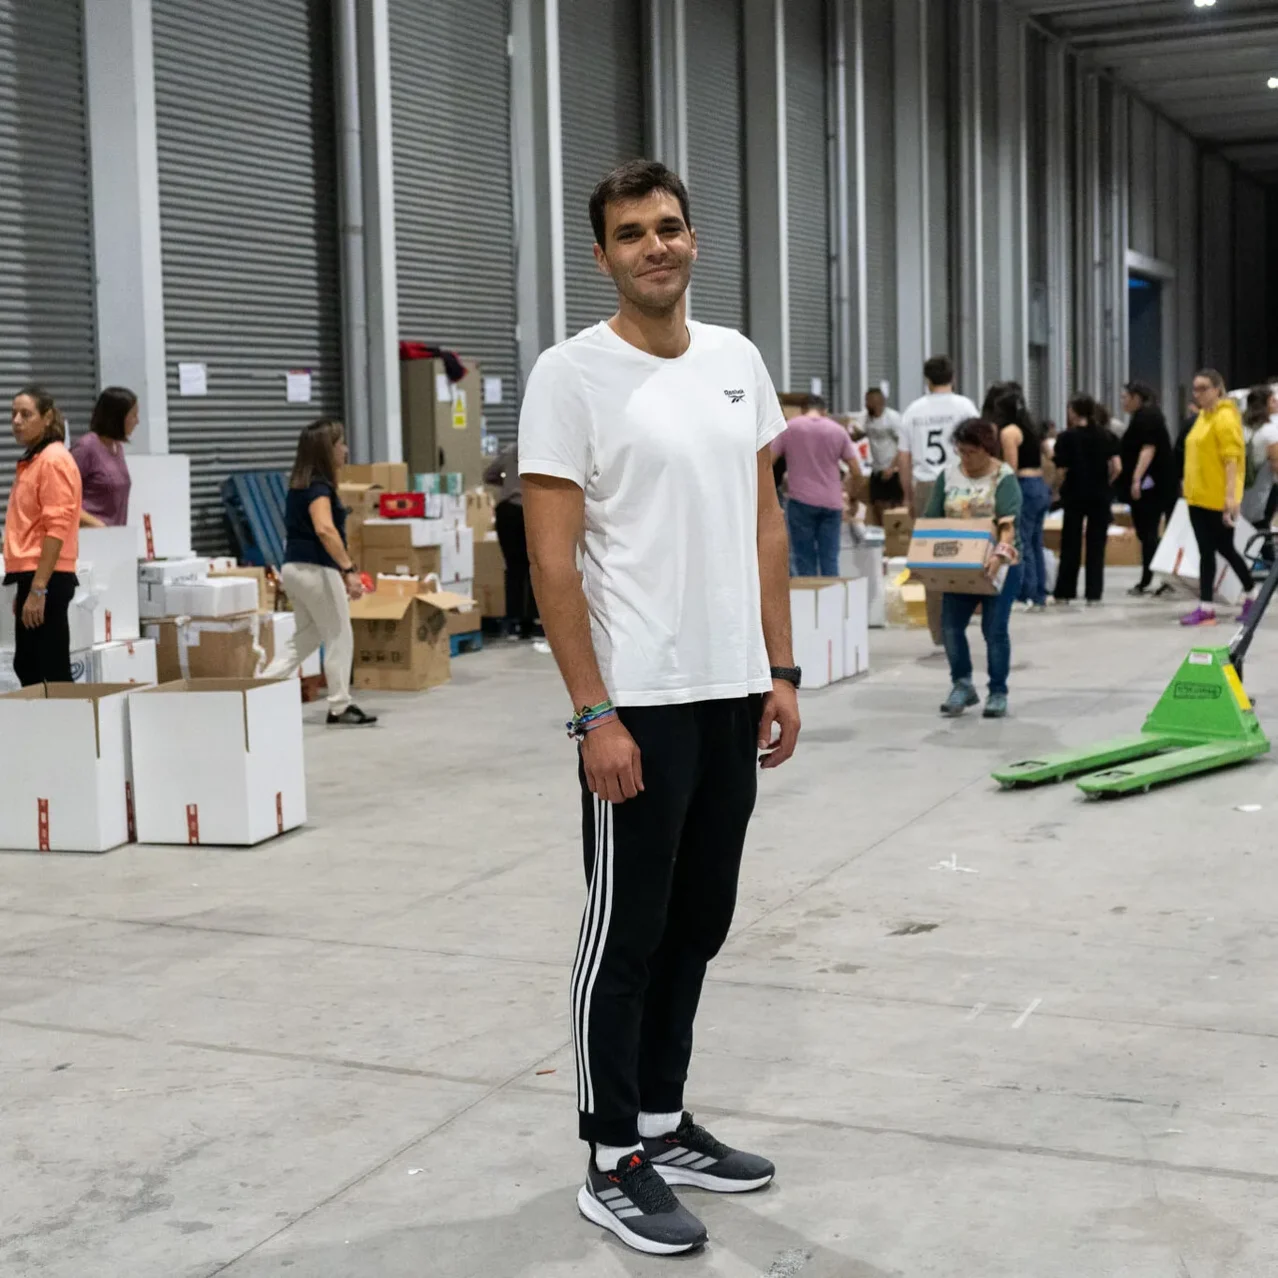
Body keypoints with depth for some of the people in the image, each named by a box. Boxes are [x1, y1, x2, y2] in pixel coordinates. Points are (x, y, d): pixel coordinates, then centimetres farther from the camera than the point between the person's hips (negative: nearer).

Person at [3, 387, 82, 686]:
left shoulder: (54, 460, -11)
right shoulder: (31, 460, 17)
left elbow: (56, 527, -18)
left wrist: (38, 589, -22)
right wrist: (26, 587, 20)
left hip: (46, 579, -10)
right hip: (33, 577, 10)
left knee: (53, 673, -8)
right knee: (27, 668, 14)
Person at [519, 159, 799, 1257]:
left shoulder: (737, 361, 9)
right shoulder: (573, 375, -11)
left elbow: (766, 525, 13)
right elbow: (553, 558, -14)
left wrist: (780, 673, 8)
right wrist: (594, 714, -18)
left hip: (733, 693, 7)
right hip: (639, 703, -7)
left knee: (697, 922, 16)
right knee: (627, 931, 2)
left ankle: (662, 1124, 30)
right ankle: (613, 1163, 14)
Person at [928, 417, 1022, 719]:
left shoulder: (1004, 478, -9)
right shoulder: (949, 475, 4)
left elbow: (1008, 523, -20)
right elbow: (932, 520, 7)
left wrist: (1000, 554, -37)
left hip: (996, 566, -4)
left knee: (995, 629, -2)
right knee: (950, 626, -2)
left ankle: (998, 693, 10)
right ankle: (962, 684, 15)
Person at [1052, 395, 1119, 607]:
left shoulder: (1067, 437, -7)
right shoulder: (1107, 436, 2)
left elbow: (1062, 470, -11)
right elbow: (1116, 467, -4)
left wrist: (1062, 489, 6)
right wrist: (1104, 484, 10)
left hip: (1075, 495, -2)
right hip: (1100, 496, 2)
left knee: (1071, 544, 8)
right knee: (1096, 545, 6)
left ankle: (1065, 593, 11)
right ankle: (1093, 594, 4)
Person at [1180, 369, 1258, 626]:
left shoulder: (1225, 417, -13)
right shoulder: (1203, 416, 14)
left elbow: (1232, 458, -19)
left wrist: (1231, 495, -25)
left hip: (1219, 499, -9)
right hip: (1198, 496, 9)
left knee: (1224, 548, 1)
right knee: (1206, 551, 10)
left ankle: (1251, 595, 14)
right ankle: (1206, 608, 16)